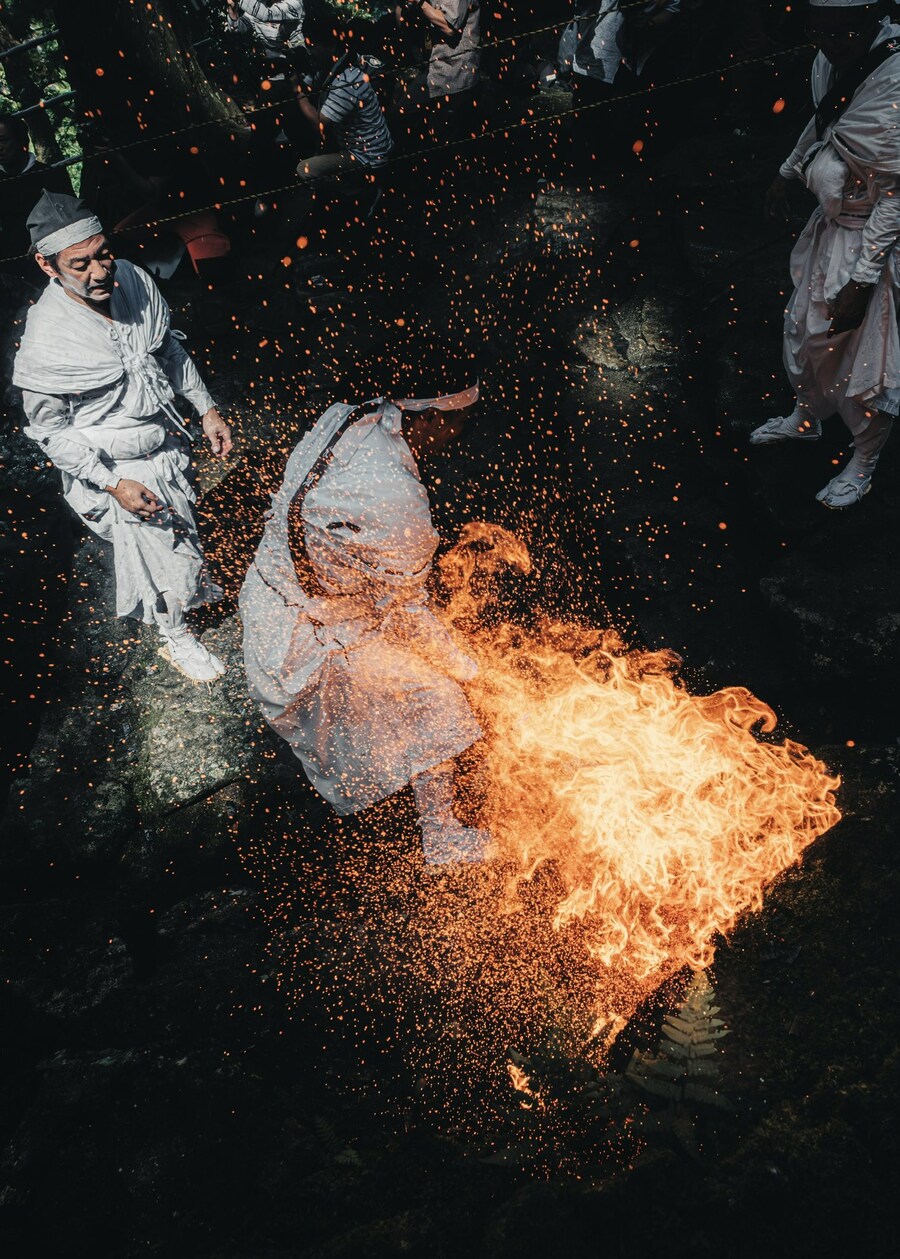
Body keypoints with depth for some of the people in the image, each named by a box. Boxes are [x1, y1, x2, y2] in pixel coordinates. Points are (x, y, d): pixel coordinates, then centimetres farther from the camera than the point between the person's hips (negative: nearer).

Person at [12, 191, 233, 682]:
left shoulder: (133, 280, -15)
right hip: (114, 466, -5)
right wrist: (114, 484, -20)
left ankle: (191, 585, 60)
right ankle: (174, 636, 39)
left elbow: (169, 349, 4)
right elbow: (47, 429, -18)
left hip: (165, 437, 5)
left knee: (180, 523, 29)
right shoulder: (45, 341, -31)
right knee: (155, 552, 12)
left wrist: (207, 410, 2)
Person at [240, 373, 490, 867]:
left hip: (266, 598, 8)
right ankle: (443, 839, 20)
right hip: (316, 637, -8)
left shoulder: (340, 418, -11)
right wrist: (462, 666, -4)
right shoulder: (394, 496, -34)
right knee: (435, 704, 6)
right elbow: (407, 613, -21)